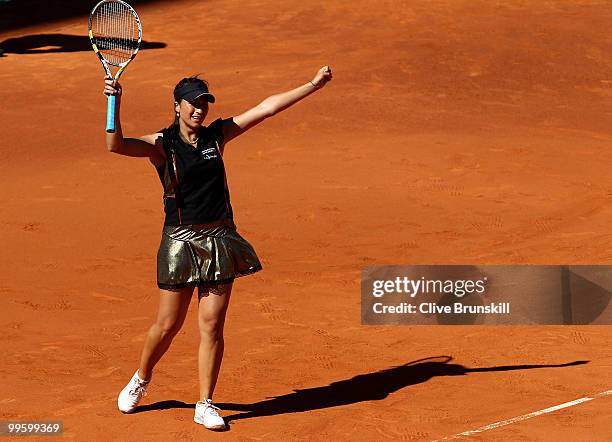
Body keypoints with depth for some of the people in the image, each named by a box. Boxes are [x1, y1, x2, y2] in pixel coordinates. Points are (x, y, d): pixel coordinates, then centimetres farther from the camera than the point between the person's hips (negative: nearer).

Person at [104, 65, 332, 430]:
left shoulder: (218, 134, 6)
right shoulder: (162, 143, -5)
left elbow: (267, 108, 5)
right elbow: (116, 145, -22)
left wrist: (313, 85, 5)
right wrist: (115, 104, -36)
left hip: (220, 240, 3)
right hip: (181, 241, -3)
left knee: (212, 325, 2)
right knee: (168, 325, 5)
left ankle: (206, 406, 11)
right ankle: (141, 380, 33)